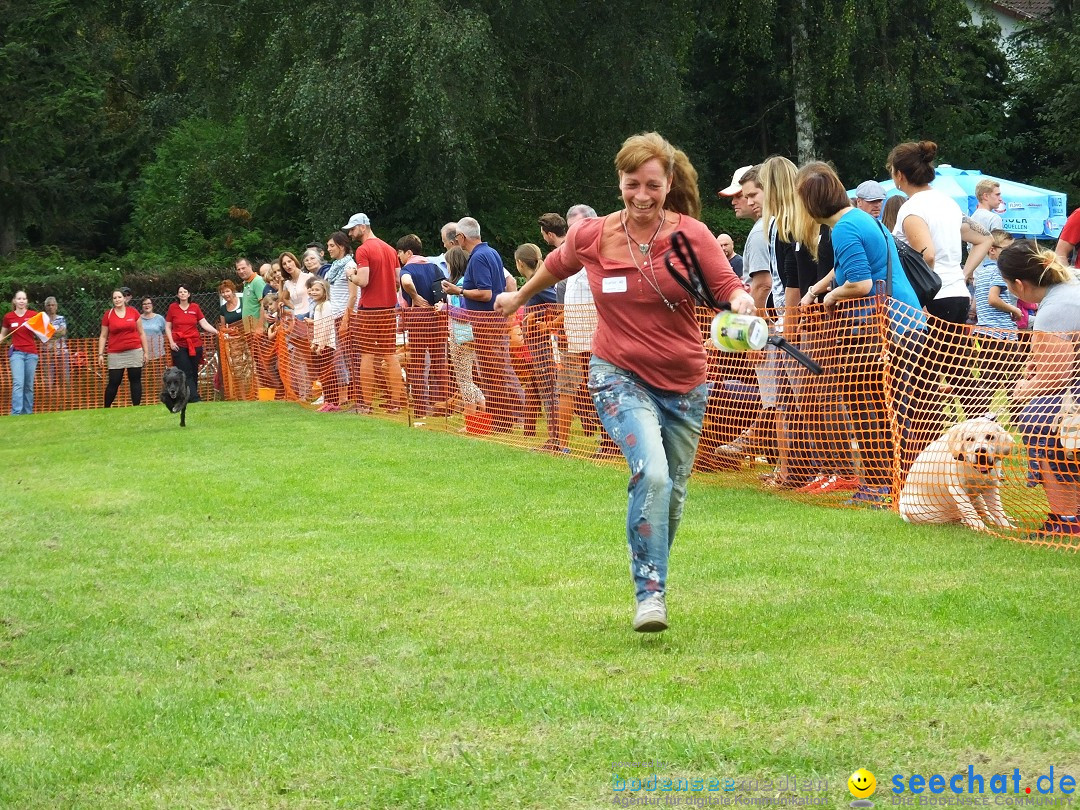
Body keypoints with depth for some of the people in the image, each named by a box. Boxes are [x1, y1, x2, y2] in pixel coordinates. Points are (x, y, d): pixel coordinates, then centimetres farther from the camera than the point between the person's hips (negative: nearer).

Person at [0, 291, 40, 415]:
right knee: (18, 383, -15)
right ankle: (16, 413, -20)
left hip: (31, 353, 1)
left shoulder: (34, 315, 1)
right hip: (16, 352, -1)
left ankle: (28, 412, 12)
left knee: (29, 385, 5)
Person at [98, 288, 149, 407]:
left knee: (135, 380, 2)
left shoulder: (133, 312, 5)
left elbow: (141, 333, 10)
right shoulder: (108, 315, 3)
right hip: (116, 354, -1)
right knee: (113, 383, -2)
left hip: (134, 352, 1)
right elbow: (103, 336, 7)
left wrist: (146, 351, 6)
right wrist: (100, 354, 0)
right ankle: (106, 408, 9)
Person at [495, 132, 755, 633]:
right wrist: (519, 297, 32)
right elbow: (555, 265, 16)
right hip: (620, 376, -2)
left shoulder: (691, 234, -8)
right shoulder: (593, 237, -4)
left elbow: (727, 286, -10)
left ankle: (654, 577, 37)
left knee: (672, 493, 13)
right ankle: (650, 592, -21)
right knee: (651, 471, -26)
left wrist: (741, 302, -34)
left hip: (683, 382, 2)